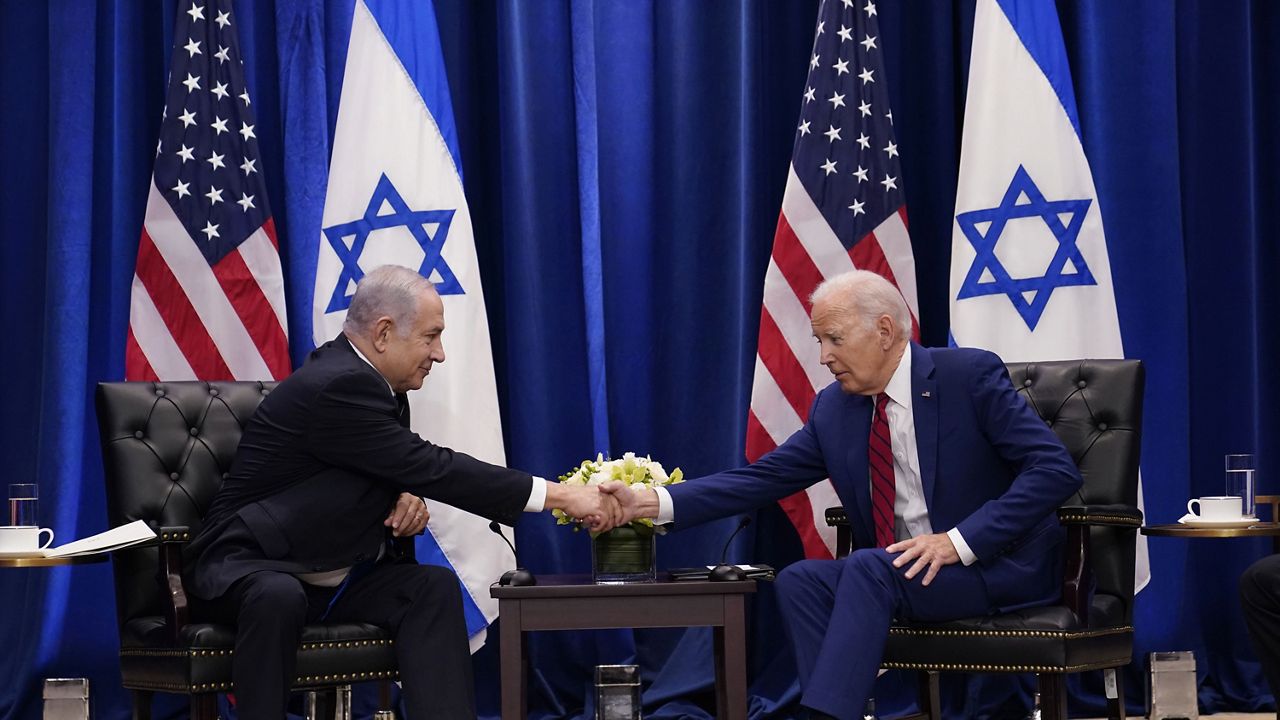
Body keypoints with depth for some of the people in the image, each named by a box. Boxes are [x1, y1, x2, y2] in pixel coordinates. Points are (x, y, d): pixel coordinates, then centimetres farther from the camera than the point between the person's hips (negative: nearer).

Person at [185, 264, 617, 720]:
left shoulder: (372, 381, 5)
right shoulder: (337, 385, -23)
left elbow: (413, 472, 17)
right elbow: (432, 467, -26)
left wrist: (409, 500, -10)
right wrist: (559, 496, -24)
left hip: (332, 575, 8)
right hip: (247, 568, -8)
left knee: (434, 587, -15)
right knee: (279, 597, -40)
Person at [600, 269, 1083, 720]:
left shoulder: (970, 375, -11)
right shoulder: (833, 409, 6)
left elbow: (1056, 469, -16)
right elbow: (762, 479, 2)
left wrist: (960, 541, -25)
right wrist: (649, 503, -10)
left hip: (998, 565, -6)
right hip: (906, 573, 6)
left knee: (868, 568, -29)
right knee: (801, 580, -19)